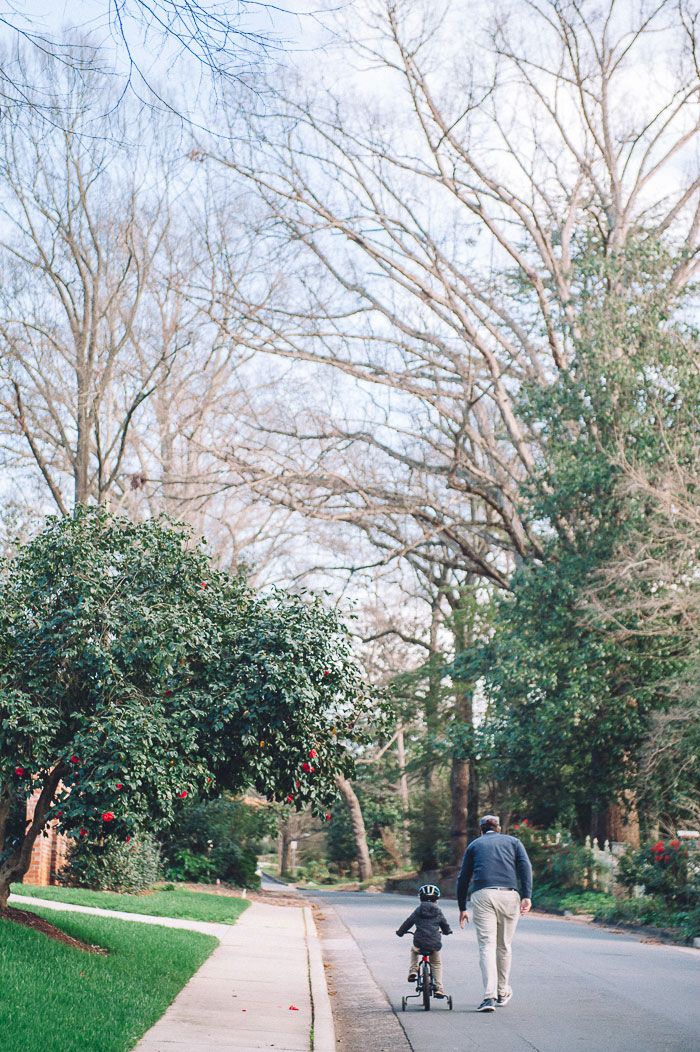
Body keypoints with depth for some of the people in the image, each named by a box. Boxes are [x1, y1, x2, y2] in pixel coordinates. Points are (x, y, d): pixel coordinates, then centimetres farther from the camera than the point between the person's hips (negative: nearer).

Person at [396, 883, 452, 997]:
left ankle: (413, 971, 17)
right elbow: (445, 925, 15)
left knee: (413, 950, 34)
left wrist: (400, 931, 29)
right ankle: (439, 989, 8)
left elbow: (408, 922, 11)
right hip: (434, 945, 0)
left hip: (419, 944, 0)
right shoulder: (438, 911, 4)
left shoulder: (418, 910, 4)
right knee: (437, 964, 17)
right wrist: (447, 931, 39)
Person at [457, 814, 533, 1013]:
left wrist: (462, 908, 24)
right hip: (509, 895, 1)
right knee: (504, 946, 15)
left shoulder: (474, 845, 22)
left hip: (482, 896, -1)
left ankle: (489, 997, -17)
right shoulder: (513, 841, 20)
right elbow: (525, 867, 3)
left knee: (486, 946, -5)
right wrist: (527, 896, -4)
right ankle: (503, 993, 26)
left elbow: (463, 878, 19)